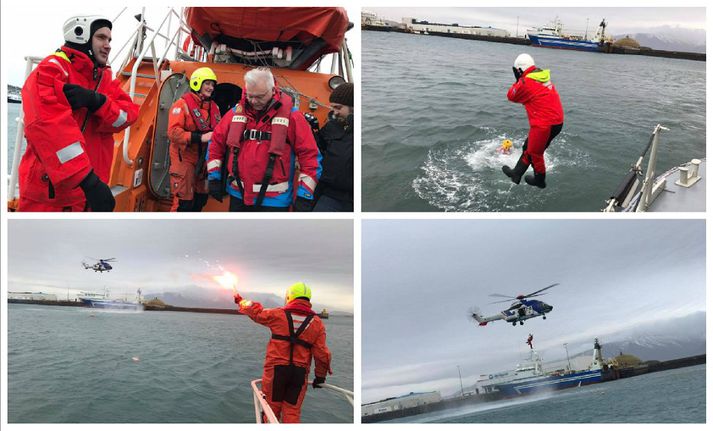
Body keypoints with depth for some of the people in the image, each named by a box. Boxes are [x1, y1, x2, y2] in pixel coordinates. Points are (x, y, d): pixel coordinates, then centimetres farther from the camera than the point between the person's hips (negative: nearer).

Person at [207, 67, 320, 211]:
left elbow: (309, 154, -8)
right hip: (239, 196, 4)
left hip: (274, 200, -4)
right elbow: (216, 143, 15)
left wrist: (304, 196, -11)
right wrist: (214, 177, 10)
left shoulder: (291, 116, -7)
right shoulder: (236, 113, 4)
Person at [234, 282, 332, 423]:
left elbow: (256, 312, 15)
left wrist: (241, 301, 34)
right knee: (292, 413, 7)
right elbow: (322, 353, 0)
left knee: (272, 409, 12)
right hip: (300, 373, 1)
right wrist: (320, 376, 12)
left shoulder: (278, 314, -2)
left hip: (276, 369, -1)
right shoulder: (317, 323, 1)